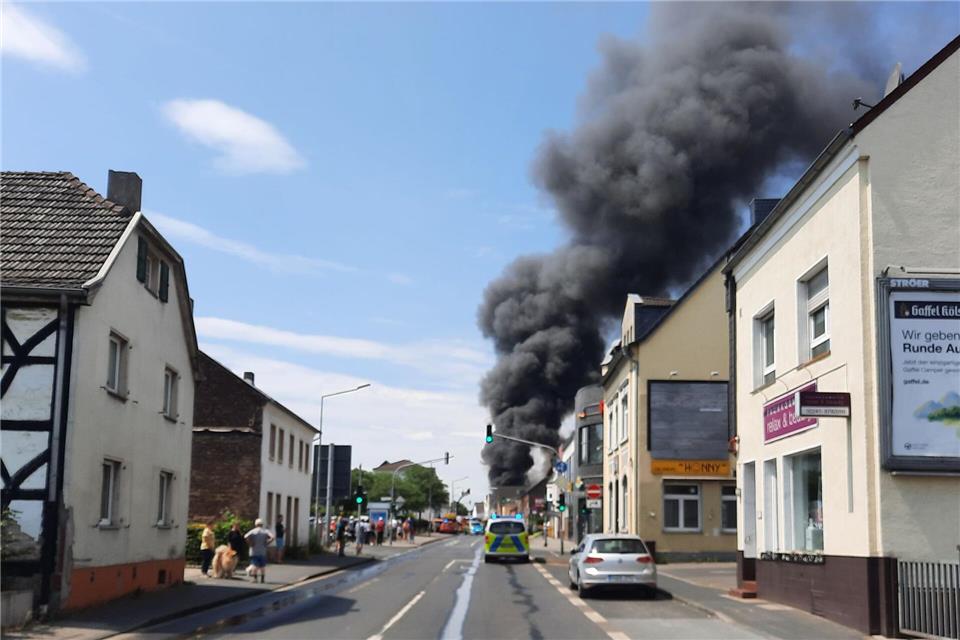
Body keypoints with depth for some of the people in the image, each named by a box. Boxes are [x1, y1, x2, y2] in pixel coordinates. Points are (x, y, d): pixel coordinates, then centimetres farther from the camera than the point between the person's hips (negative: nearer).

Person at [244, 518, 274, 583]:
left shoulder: (252, 531, -2)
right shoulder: (265, 531, 1)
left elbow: (245, 537, -18)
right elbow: (272, 537, -13)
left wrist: (250, 544, -8)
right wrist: (266, 543, -5)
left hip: (254, 551, -1)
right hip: (263, 551, 1)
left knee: (255, 565, 1)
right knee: (262, 565, 10)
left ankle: (255, 578, -8)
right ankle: (262, 578, 9)